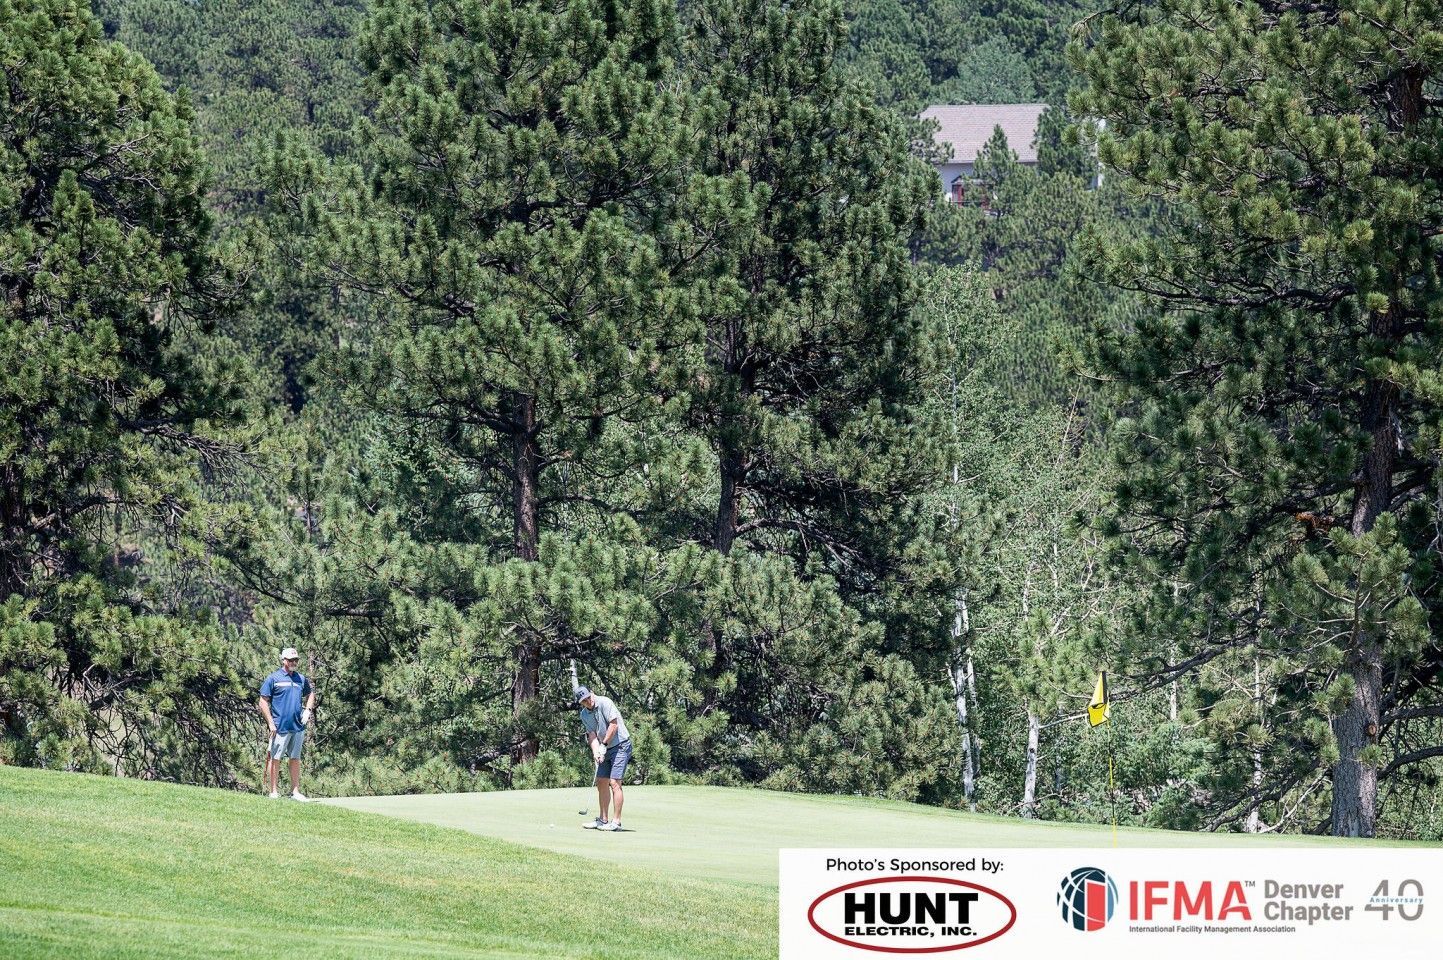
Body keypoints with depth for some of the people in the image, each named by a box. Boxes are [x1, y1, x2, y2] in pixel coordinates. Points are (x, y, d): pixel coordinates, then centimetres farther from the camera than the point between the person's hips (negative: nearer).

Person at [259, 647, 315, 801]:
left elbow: (310, 695, 29)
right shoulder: (273, 679, -3)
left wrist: (308, 710, 11)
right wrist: (271, 723, -11)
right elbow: (263, 702, -5)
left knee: (295, 759, 9)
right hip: (280, 728, -5)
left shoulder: (301, 679, 12)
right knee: (275, 759, -3)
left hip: (298, 727, 5)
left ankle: (295, 791, 13)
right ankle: (273, 792, 0)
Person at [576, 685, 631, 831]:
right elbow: (592, 735, 0)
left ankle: (617, 822, -14)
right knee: (601, 783, 9)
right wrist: (596, 752, -17)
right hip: (605, 749, 8)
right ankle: (603, 820, 18)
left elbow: (614, 726, -20)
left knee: (614, 782, -14)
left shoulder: (604, 703, -15)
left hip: (620, 745, -8)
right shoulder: (584, 715, 6)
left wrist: (604, 745, -16)